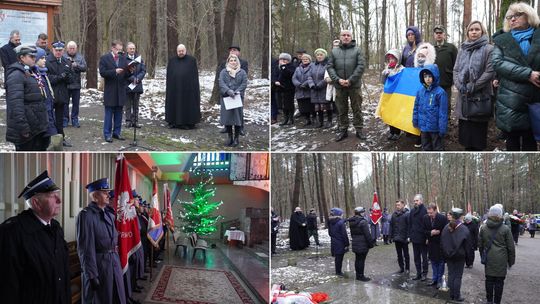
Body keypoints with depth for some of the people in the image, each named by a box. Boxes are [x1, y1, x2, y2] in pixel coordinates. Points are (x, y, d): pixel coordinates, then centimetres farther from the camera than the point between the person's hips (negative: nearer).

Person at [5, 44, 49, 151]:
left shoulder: (31, 73, 16)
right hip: (27, 128, -10)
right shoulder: (16, 75, -15)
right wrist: (23, 127, -27)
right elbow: (16, 103, -24)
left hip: (38, 127, 10)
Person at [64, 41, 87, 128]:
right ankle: (65, 120, 15)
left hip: (76, 84, 2)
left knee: (76, 103, 8)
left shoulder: (80, 57, 7)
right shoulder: (63, 56, -1)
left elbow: (84, 67, -3)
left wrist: (77, 65, -19)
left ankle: (75, 120, 17)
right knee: (65, 103, 6)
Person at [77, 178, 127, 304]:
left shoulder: (109, 212, 7)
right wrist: (91, 275, -19)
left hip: (114, 262, 7)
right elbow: (86, 248, -18)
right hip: (98, 264, -7)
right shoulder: (86, 215, -16)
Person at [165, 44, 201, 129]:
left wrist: (195, 87, -6)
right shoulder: (172, 61, 8)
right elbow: (169, 76, 9)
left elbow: (195, 75, 0)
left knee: (188, 104, 1)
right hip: (174, 88, 2)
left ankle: (188, 123, 6)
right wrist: (169, 88, 3)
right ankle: (174, 122, 13)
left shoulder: (192, 60, 1)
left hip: (188, 87, -2)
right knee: (174, 104, 6)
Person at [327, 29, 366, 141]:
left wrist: (350, 80, -14)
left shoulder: (357, 50, 3)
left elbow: (361, 66, -6)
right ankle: (342, 131, 18)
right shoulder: (334, 51, 9)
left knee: (357, 109, 4)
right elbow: (329, 67, 4)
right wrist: (338, 79, -11)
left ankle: (359, 130, 13)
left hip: (354, 86, -2)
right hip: (339, 86, 2)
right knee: (341, 110, 9)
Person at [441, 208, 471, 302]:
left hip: (448, 255, 4)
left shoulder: (446, 227, -2)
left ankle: (451, 295, 17)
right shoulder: (464, 229, -13)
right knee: (458, 276, 3)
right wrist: (467, 257, 2)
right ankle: (457, 296, 8)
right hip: (460, 256, -4)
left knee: (451, 274, 11)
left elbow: (442, 242, 4)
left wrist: (446, 253, 12)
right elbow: (468, 245, -8)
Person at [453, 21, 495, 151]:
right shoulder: (463, 49, 13)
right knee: (465, 128, 9)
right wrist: (460, 85, -5)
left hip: (480, 96, -5)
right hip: (464, 97, 5)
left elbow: (490, 72, -12)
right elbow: (456, 69, 13)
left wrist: (472, 87, -14)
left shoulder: (488, 49, -5)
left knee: (478, 129, -1)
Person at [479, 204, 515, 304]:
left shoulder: (483, 228, -1)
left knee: (489, 280, 12)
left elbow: (480, 245, 8)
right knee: (499, 281, 5)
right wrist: (511, 261, 8)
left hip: (488, 259, 3)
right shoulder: (505, 229, -8)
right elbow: (511, 247, -2)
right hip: (501, 259, -3)